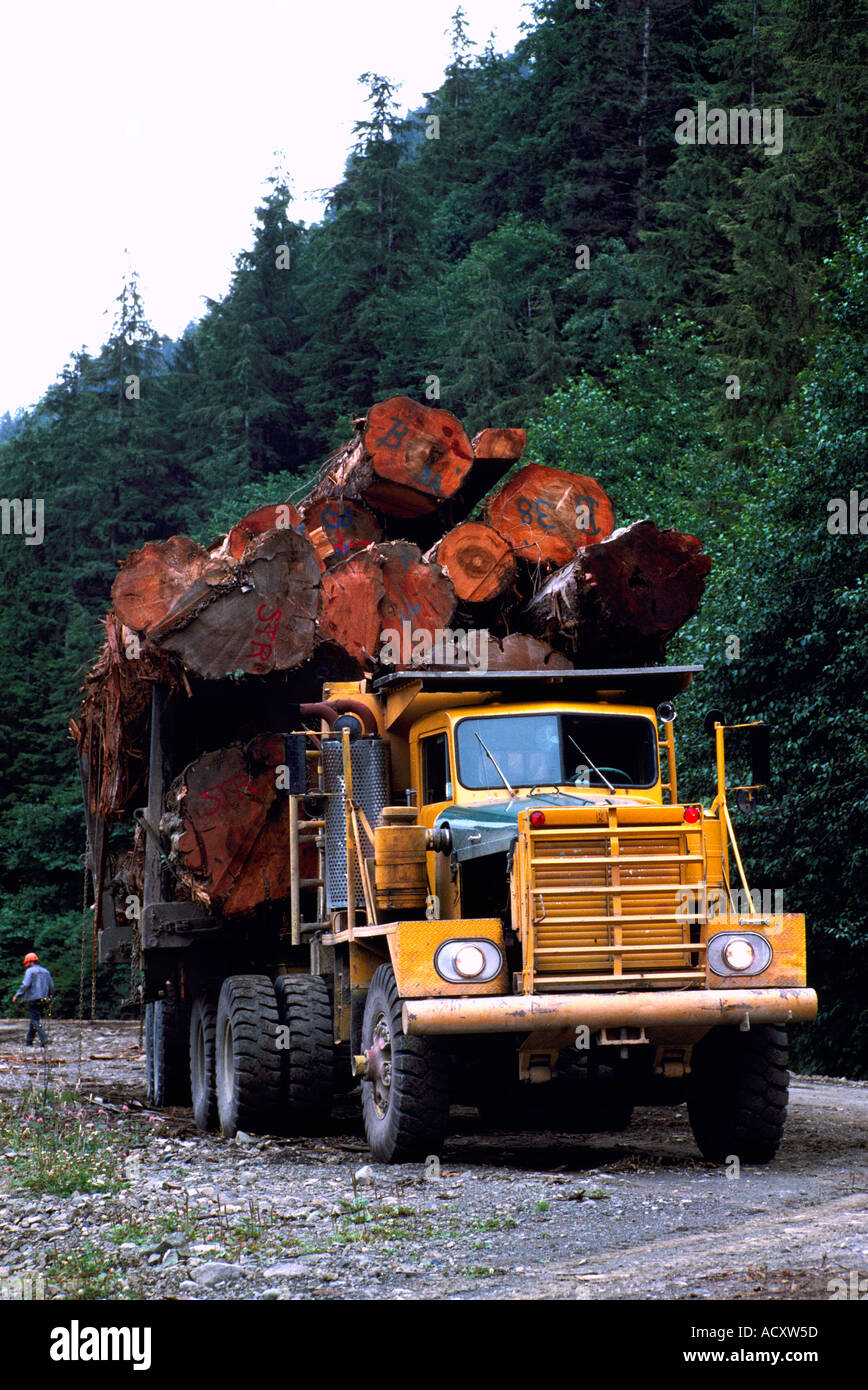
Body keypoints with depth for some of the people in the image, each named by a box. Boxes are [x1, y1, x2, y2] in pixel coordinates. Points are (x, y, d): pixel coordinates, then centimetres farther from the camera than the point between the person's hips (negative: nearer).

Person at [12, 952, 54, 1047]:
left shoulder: (30, 971, -6)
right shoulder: (45, 971, 16)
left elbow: (25, 985, -16)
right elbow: (51, 986, 16)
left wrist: (17, 995, -11)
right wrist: (50, 998, 25)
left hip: (33, 999, -7)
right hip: (43, 999, 7)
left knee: (35, 1020, -8)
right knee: (34, 1019, 13)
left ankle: (43, 1038, -21)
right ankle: (29, 1041, 15)